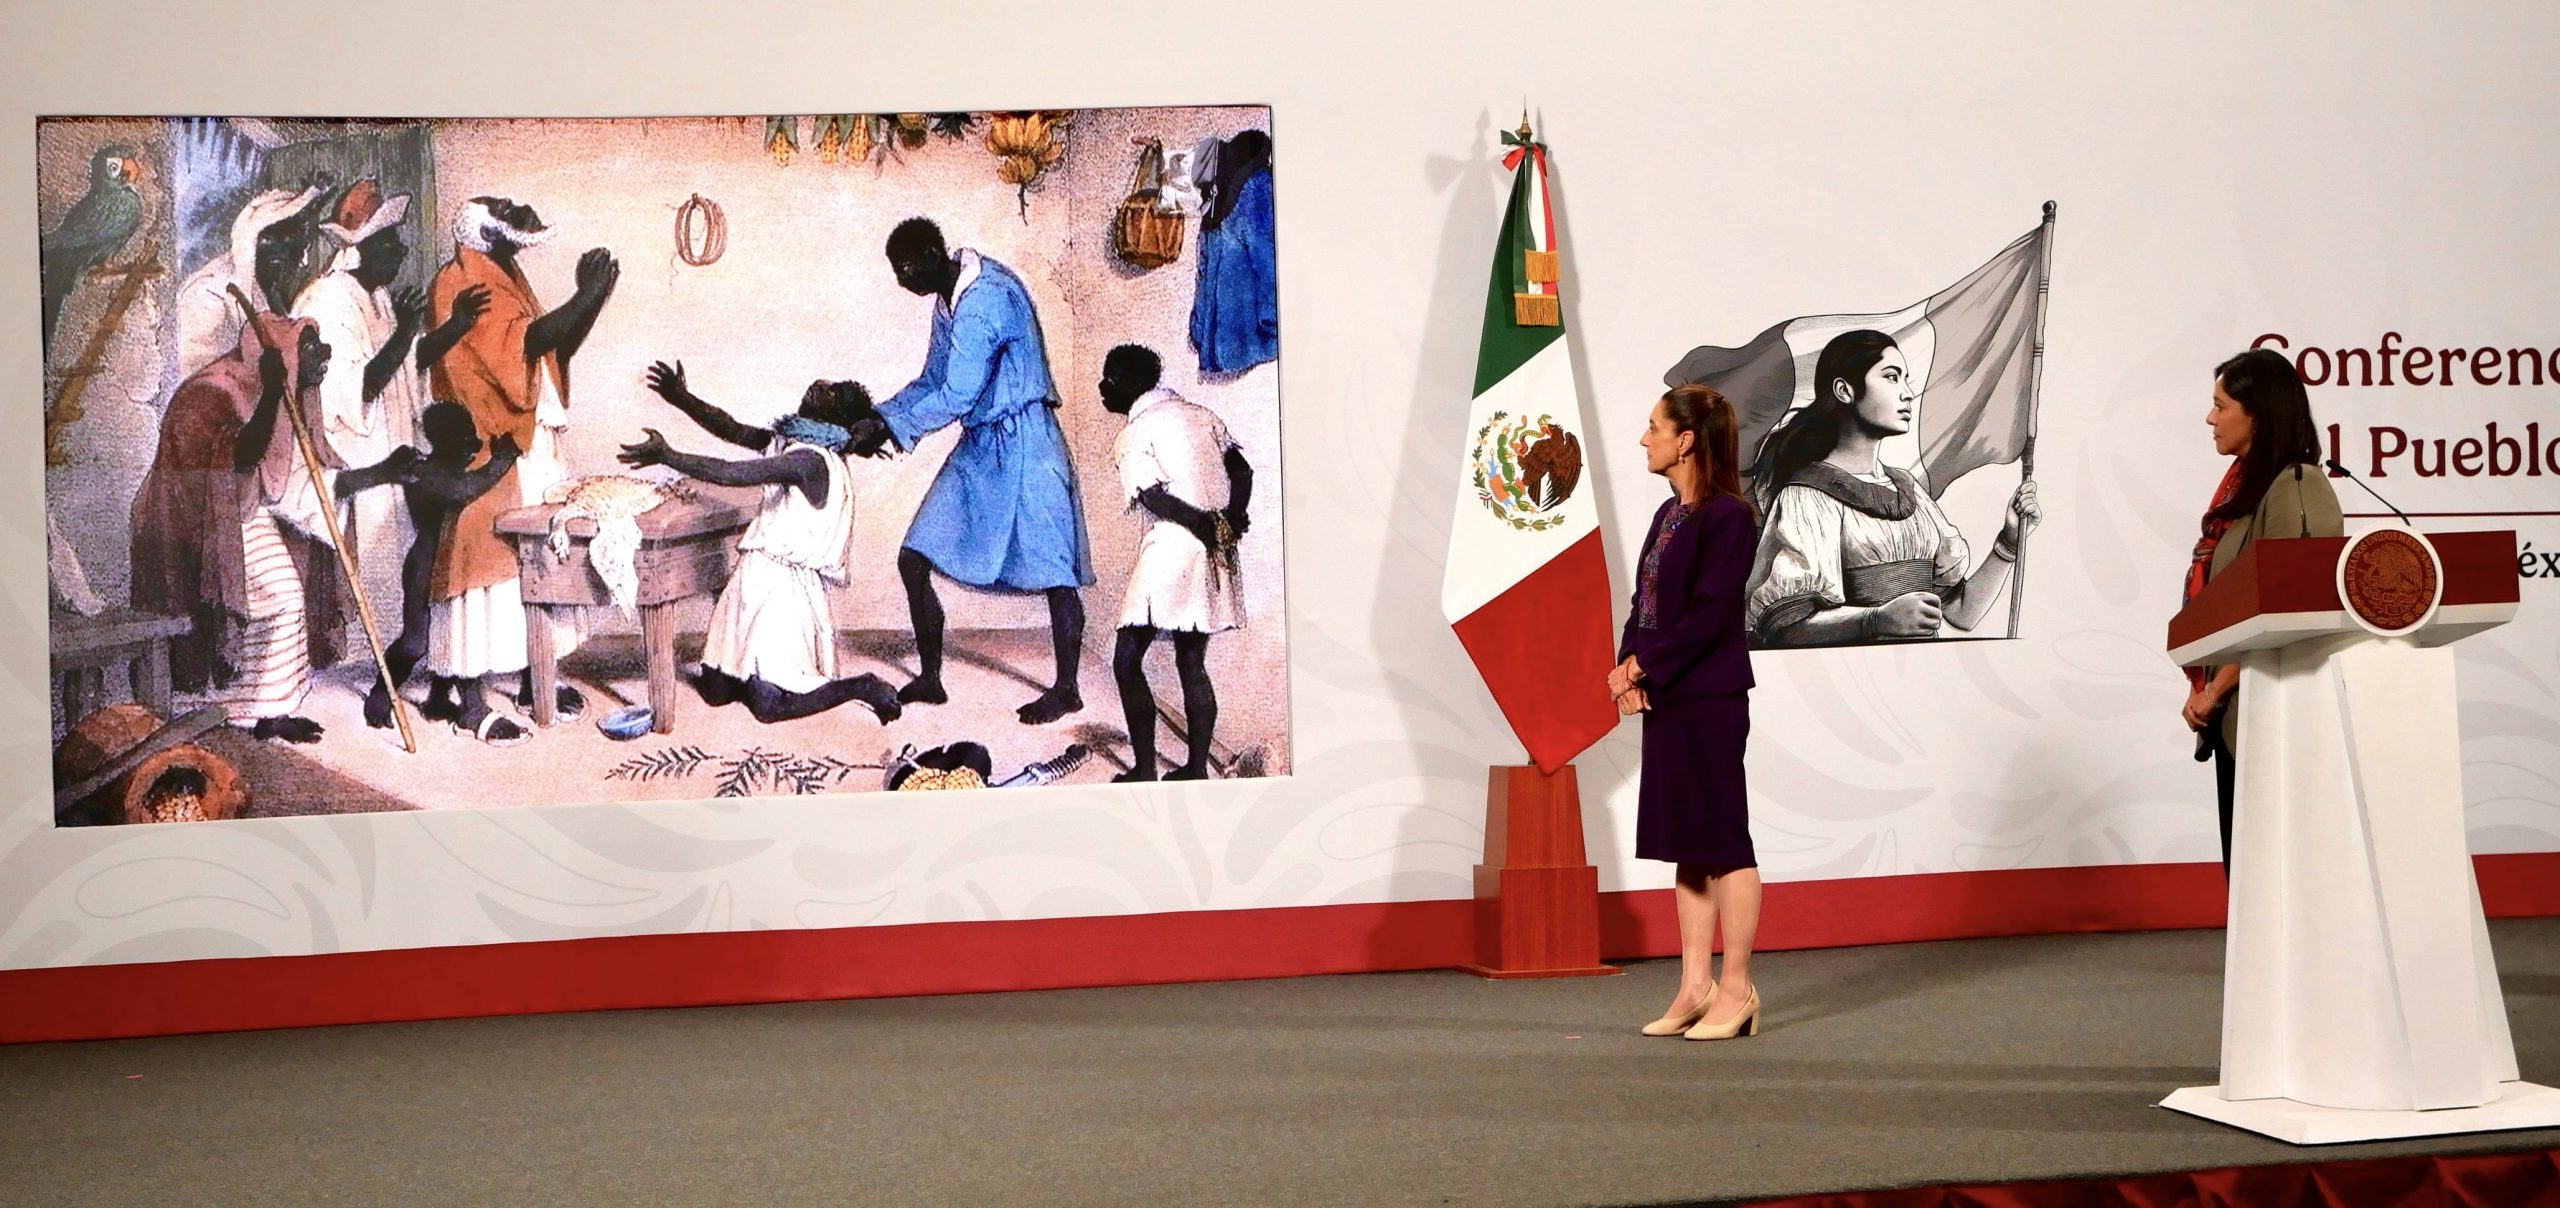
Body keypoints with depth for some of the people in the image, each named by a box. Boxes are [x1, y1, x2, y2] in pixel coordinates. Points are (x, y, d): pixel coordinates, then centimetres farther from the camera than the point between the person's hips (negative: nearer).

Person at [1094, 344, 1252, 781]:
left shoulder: (1134, 435, -6)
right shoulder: (1201, 414, 14)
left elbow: (1153, 498, -18)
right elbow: (1242, 469, 10)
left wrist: (1203, 524, -14)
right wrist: (1232, 519, 0)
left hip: (1169, 549, -7)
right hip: (1214, 553, 7)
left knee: (1127, 662, 1)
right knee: (1192, 665, 14)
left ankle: (1144, 769, -3)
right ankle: (1197, 768, 14)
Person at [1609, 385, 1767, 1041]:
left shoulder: (1727, 516, -13)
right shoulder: (1669, 514, 14)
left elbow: (1709, 615, -18)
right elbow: (1644, 601, 13)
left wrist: (1645, 666, -14)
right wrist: (1628, 666, -3)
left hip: (1710, 702, -9)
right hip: (1666, 698, 9)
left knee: (1723, 841, -2)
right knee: (1686, 844, 12)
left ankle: (1736, 989, 6)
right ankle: (1696, 987, 19)